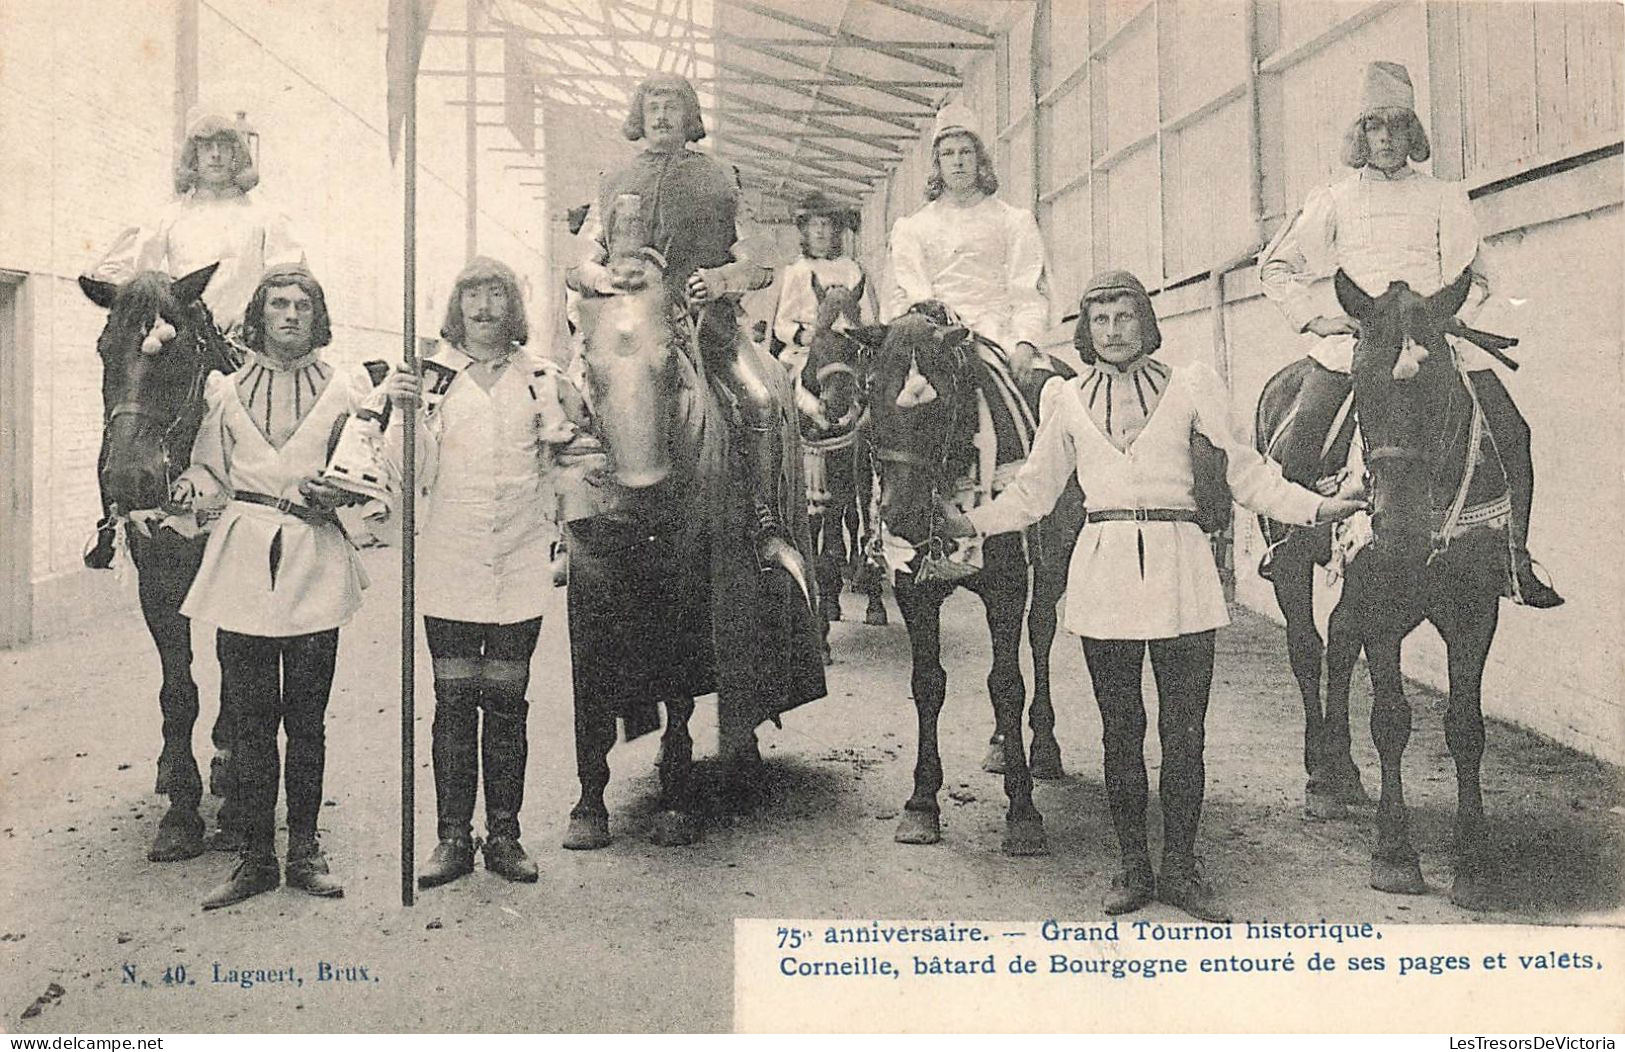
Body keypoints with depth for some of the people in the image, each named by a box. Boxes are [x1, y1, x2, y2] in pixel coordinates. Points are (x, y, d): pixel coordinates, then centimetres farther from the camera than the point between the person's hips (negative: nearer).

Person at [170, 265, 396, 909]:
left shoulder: (347, 385, 7)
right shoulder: (224, 390, 12)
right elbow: (208, 475, 14)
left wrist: (336, 496, -14)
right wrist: (193, 493, -8)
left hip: (316, 570, -1)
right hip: (242, 566, 1)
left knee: (307, 720, 5)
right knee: (251, 718, 2)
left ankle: (304, 851, 17)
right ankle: (256, 856, 12)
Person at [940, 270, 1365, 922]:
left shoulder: (1189, 388, 5)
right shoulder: (1068, 400, 9)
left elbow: (1245, 473, 4)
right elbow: (1033, 492, 13)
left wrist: (1313, 506, -8)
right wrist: (973, 522, 0)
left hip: (1180, 573, -1)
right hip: (1104, 574, 1)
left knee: (1184, 731, 2)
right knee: (1120, 729, 7)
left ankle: (1180, 868, 15)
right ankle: (1133, 867, 18)